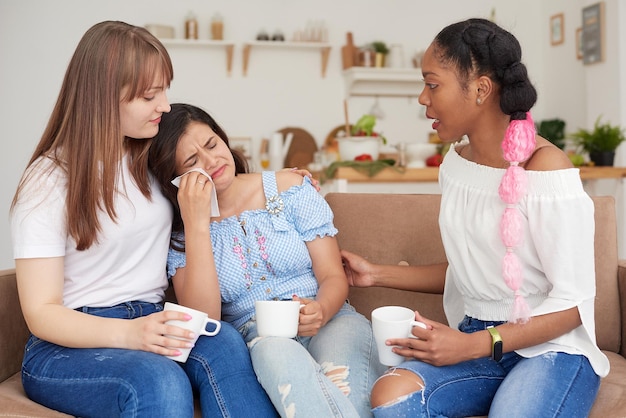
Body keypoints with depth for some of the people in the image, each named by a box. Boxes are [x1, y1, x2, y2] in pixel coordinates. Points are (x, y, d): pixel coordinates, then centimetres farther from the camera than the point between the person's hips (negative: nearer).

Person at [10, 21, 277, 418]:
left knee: (224, 343, -29)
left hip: (149, 326, 5)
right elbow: (41, 314, -10)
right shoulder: (48, 182, -7)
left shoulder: (153, 157, 9)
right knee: (160, 380, -37)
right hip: (69, 346, -4)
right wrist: (128, 332, -30)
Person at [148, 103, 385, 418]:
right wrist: (197, 225, -16)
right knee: (275, 351, -36)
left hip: (326, 322, 0)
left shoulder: (290, 188, 4)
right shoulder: (179, 235, 4)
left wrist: (320, 310, -22)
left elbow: (333, 277, 3)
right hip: (254, 340, 0)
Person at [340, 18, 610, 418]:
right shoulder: (456, 163, 7)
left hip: (551, 347, -4)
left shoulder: (546, 170, -15)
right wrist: (377, 274, 9)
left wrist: (472, 346, -21)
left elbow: (572, 302, -13)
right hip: (473, 337, 5)